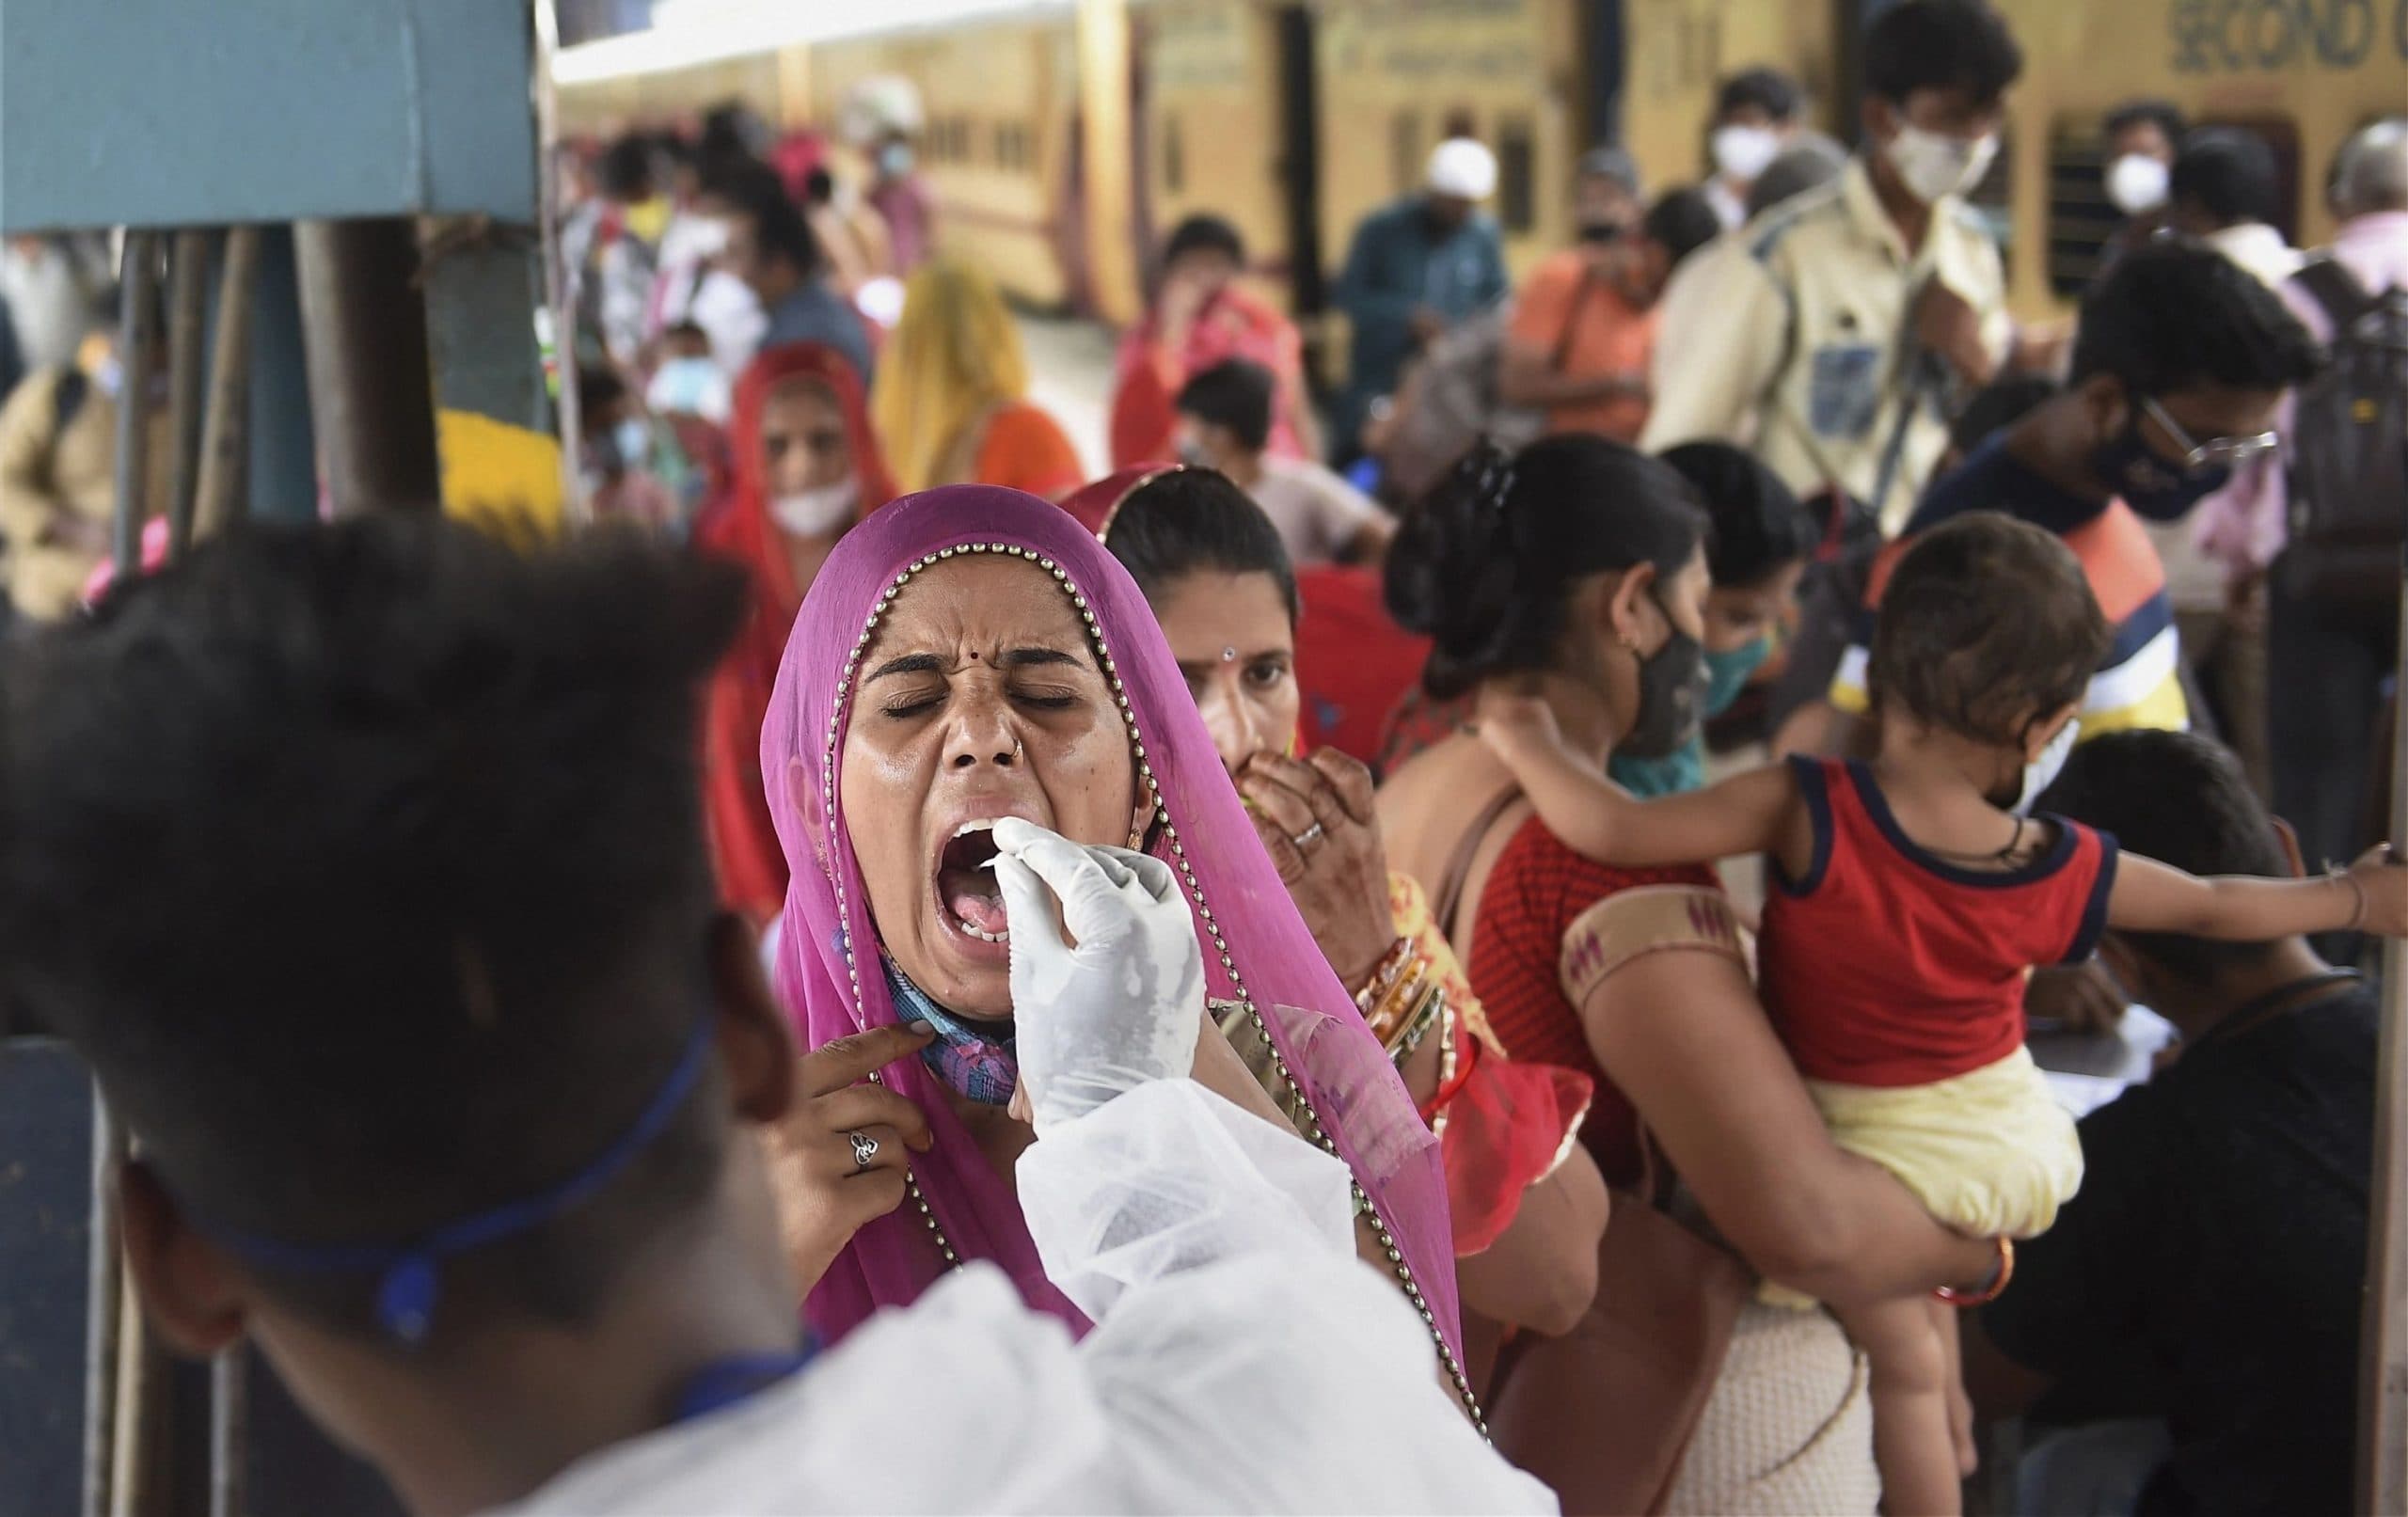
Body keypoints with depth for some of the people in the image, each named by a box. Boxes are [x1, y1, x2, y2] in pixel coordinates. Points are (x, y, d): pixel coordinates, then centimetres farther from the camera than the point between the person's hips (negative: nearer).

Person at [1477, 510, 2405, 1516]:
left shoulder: (1808, 814, -28)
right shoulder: (2061, 873, -16)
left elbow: (1614, 830, -31)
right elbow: (2213, 907, 2)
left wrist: (1525, 739, -12)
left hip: (1859, 1159, -3)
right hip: (1994, 1141, 3)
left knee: (1903, 1367, 14)